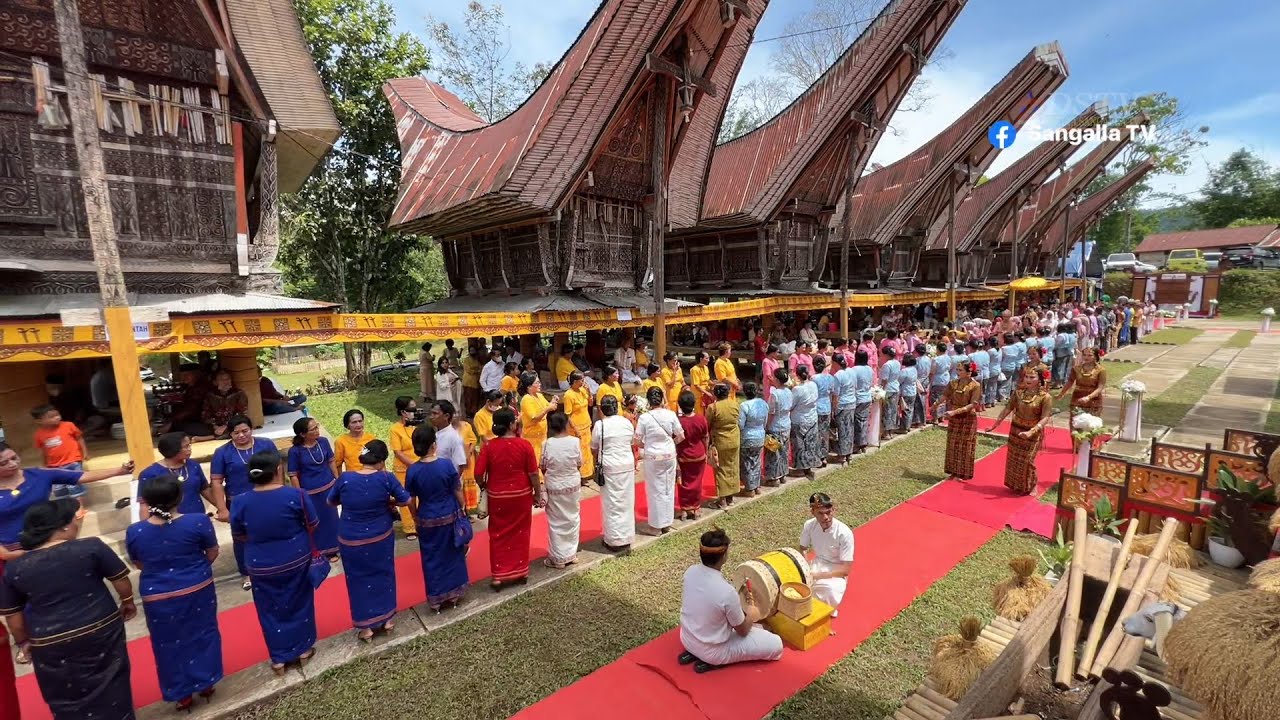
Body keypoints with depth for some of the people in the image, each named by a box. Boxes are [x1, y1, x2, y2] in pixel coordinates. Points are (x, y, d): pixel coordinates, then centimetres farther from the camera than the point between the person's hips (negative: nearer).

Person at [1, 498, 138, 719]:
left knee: (67, 697, 19)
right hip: (102, 630, -2)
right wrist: (128, 602, 13)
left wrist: (23, 642, 20)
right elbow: (121, 580, -6)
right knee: (110, 685, 17)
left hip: (51, 643, 2)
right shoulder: (91, 547, -14)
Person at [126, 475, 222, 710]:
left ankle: (181, 694, 29)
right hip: (197, 589, -1)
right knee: (201, 634, 19)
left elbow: (138, 564, 5)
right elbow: (212, 553, -3)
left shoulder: (135, 531, -13)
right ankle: (206, 684, 30)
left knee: (169, 643, 18)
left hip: (158, 596, 1)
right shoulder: (198, 521, -19)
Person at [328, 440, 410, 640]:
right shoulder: (386, 477, -16)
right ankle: (386, 619, 30)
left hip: (352, 540, 0)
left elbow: (330, 502, 5)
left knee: (359, 580, 15)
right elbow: (406, 500, -7)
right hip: (381, 537, 0)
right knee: (383, 575, 19)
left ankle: (366, 627, 22)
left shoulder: (345, 478, -13)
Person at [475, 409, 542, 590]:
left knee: (499, 535, 14)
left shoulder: (489, 446, -12)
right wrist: (538, 494, 3)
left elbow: (478, 473, -11)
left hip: (497, 496, 0)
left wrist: (484, 486, 10)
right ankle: (520, 572, 27)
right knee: (519, 533, 16)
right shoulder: (524, 444, -14)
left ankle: (499, 576, 18)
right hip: (521, 495, 0)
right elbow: (533, 473, -10)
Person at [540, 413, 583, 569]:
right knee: (572, 518, 17)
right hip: (573, 484, 2)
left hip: (554, 486, -2)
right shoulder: (575, 441, -11)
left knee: (556, 521, 9)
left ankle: (558, 558, 17)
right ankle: (571, 554, 27)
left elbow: (542, 467, -5)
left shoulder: (547, 443, -14)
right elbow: (579, 464, -2)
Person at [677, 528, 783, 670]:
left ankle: (694, 652, 13)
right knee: (776, 644, 3)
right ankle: (713, 661, -1)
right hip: (712, 652, -7)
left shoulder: (690, 572, -13)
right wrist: (751, 606, 3)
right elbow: (743, 631, -14)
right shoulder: (727, 592, -33)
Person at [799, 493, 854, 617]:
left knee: (831, 596, -35)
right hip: (816, 565, 3)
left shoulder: (844, 533, -24)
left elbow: (846, 569, -19)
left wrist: (818, 576, -25)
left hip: (835, 573, -3)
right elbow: (802, 550, 5)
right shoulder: (809, 525, -12)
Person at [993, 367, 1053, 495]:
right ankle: (1015, 485, 33)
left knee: (1026, 460, -1)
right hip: (1015, 429, 4)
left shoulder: (1045, 397, -17)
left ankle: (1030, 487, 24)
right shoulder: (1018, 392, -3)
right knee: (1014, 459, 14)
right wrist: (997, 421, -2)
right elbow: (1008, 408, 2)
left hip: (1033, 432, -4)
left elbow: (1045, 418, -21)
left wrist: (1031, 431, -32)